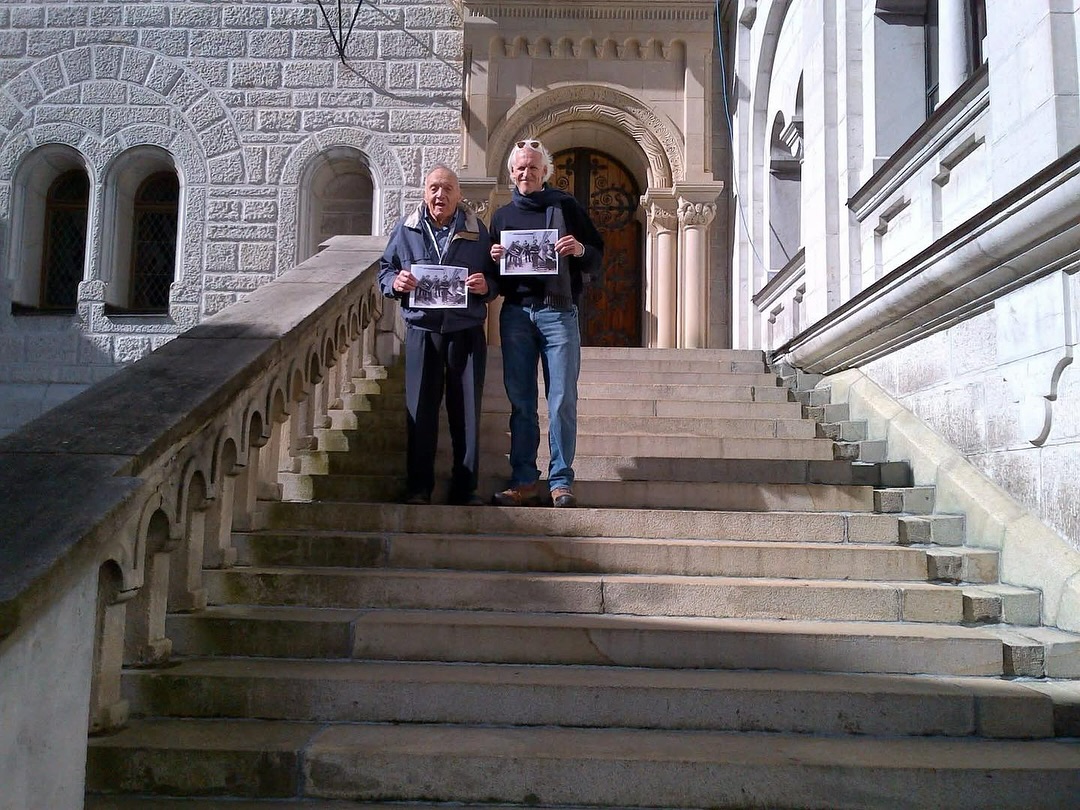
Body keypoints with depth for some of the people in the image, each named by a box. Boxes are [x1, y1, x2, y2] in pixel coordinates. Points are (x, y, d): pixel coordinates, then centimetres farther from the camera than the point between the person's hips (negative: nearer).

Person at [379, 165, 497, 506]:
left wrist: (487, 286, -12)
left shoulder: (477, 231, 7)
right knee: (420, 410, 2)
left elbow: (497, 279, 10)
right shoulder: (406, 229, 8)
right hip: (421, 330, 0)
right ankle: (418, 487, 12)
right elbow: (384, 271, 13)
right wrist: (396, 283, -9)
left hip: (467, 332, 0)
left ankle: (466, 487, 13)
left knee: (467, 411, 3)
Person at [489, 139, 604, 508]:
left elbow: (597, 258, 8)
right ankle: (524, 481, 8)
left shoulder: (566, 206, 9)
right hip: (516, 313, 3)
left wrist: (579, 250, -13)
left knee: (562, 402, -6)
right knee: (520, 402, 3)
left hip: (558, 311, -3)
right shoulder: (502, 215, 17)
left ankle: (561, 482, -1)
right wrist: (493, 258, -2)